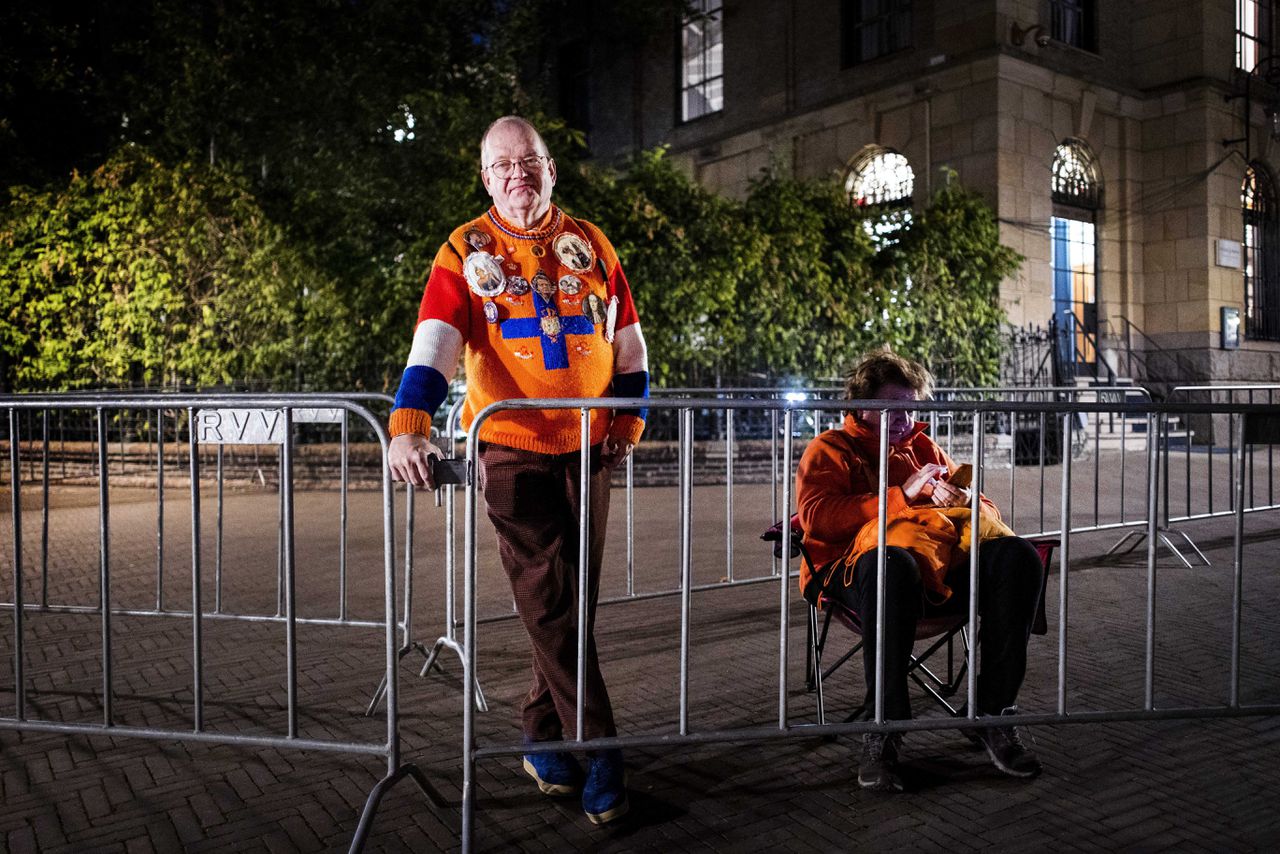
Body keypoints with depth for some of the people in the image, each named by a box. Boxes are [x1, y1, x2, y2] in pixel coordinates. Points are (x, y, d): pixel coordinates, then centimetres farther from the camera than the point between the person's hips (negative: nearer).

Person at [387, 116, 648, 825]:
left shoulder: (590, 244, 9)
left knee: (574, 600, 9)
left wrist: (629, 420, 6)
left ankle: (543, 732, 27)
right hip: (513, 448, -3)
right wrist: (409, 425, -29)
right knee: (549, 600, -5)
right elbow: (434, 342, -14)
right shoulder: (466, 250, 0)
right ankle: (598, 750, 6)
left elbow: (629, 344, 14)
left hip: (587, 449, 4)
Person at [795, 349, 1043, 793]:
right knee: (893, 564, -42)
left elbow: (983, 506, 27)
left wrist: (962, 501, 1)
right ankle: (881, 733, -32)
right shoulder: (829, 450, 14)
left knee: (1017, 556, -23)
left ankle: (992, 714, -15)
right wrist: (900, 497, -11)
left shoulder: (922, 447, 29)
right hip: (857, 564, -5)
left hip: (942, 565, 5)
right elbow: (818, 517, -6)